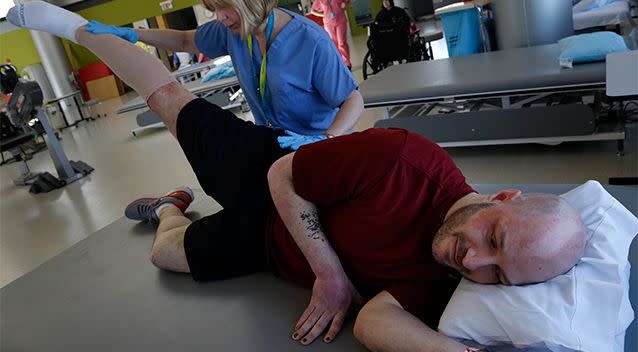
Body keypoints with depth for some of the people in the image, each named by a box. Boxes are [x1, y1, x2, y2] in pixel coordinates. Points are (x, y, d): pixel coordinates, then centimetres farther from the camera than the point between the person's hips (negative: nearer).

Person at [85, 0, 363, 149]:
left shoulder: (311, 41, -27)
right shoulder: (231, 30, -7)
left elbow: (354, 100, -24)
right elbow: (186, 41, 11)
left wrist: (324, 141, -41)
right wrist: (130, 34, -1)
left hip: (320, 148, -4)